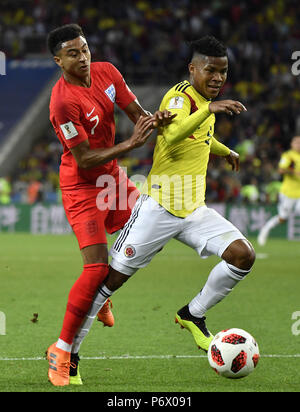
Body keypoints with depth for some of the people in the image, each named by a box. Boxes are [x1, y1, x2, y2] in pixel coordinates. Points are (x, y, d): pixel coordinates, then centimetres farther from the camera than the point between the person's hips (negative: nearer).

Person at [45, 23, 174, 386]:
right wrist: (130, 144, -29)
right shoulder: (63, 101, -26)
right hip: (82, 187, -8)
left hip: (112, 179, 8)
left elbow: (137, 114, 3)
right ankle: (62, 352, -6)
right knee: (98, 268, -16)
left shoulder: (106, 72, -3)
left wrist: (154, 120, -20)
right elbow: (84, 160, -24)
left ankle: (101, 295, 30)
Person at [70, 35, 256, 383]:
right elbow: (172, 135, -37)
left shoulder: (204, 101, 12)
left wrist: (225, 151, 51)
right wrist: (210, 109, -44)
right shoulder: (180, 96, -14)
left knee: (243, 255, -10)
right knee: (111, 278, -5)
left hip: (194, 210, 7)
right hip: (159, 208, -7)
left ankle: (192, 315, 9)